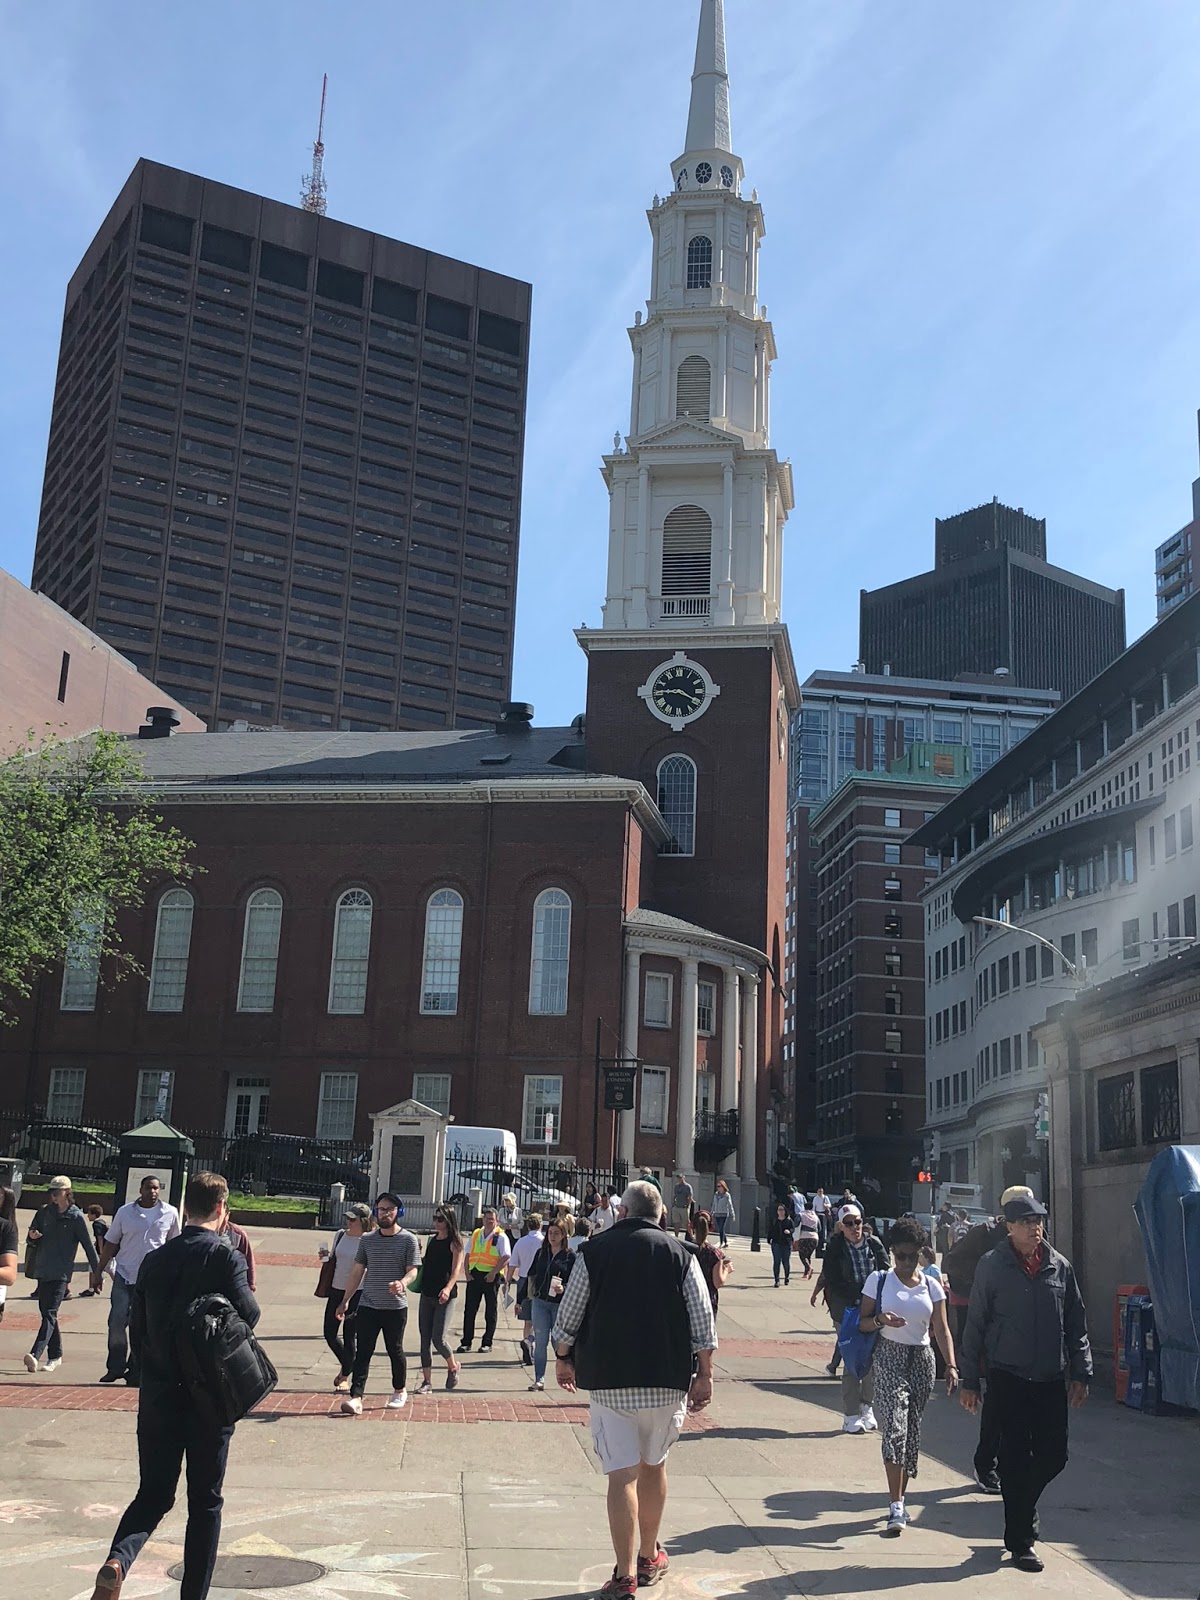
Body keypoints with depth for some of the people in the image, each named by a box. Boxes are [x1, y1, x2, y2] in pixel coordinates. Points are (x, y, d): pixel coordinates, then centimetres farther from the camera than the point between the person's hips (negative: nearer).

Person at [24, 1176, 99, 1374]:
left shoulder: (77, 1217, -4)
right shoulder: (45, 1212, 9)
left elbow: (89, 1246, -2)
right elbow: (32, 1238, 16)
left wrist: (97, 1273, -2)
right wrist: (32, 1236, -9)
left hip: (61, 1273, -6)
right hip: (42, 1271, 6)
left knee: (50, 1314, -15)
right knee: (46, 1312, 10)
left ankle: (36, 1354, -27)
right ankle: (55, 1355, 20)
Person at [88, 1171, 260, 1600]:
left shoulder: (155, 1259, 4)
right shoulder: (226, 1258, -12)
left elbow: (137, 1329, 9)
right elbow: (247, 1315, -21)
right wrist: (248, 1274, -3)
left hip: (158, 1396, 4)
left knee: (153, 1494, 12)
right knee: (205, 1502, 10)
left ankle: (117, 1560, -14)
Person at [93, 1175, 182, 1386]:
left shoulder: (170, 1214, 1)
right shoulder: (124, 1212, 1)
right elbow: (110, 1243, 7)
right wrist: (98, 1272, 5)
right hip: (125, 1274, 0)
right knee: (116, 1322, -5)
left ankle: (135, 1372, 11)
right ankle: (115, 1367, 11)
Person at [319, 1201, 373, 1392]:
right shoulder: (341, 1235, 5)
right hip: (336, 1290, 5)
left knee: (348, 1335, 1)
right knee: (329, 1333, 6)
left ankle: (345, 1376, 17)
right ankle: (346, 1364, 31)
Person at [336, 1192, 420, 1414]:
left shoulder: (408, 1240, -2)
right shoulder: (367, 1239, 8)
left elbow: (413, 1270, -7)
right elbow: (357, 1272, 13)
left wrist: (403, 1282, -29)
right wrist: (345, 1301, 12)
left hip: (396, 1306, -2)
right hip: (368, 1305, 2)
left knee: (395, 1350, 10)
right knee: (362, 1351, -5)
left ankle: (400, 1391, 29)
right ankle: (356, 1397, -10)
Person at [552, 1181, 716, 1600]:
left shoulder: (594, 1252, 0)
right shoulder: (680, 1255, 2)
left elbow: (568, 1317, 2)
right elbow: (703, 1323, -3)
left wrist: (564, 1360, 16)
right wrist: (704, 1376, 4)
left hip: (609, 1379, -1)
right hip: (668, 1380, 2)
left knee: (622, 1475, -1)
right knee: (654, 1466, 18)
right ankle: (649, 1558, 32)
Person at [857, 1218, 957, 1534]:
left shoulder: (931, 1286, 6)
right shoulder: (879, 1280, 0)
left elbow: (942, 1330, 3)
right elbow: (862, 1322, 1)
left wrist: (951, 1365, -10)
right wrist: (880, 1320, -20)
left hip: (922, 1359, 3)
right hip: (889, 1357, -3)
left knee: (912, 1431, 8)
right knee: (894, 1427, -15)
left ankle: (900, 1498, 23)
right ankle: (896, 1506, -18)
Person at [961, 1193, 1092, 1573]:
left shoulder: (1060, 1267, 4)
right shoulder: (992, 1266, -5)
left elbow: (1077, 1324, 11)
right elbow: (975, 1326, -2)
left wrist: (1080, 1373, 5)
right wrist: (970, 1381, -2)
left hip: (1051, 1380, 3)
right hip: (1009, 1377, -3)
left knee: (1053, 1455, 6)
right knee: (1016, 1457, 1)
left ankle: (1022, 1504, 34)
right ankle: (1020, 1540, 13)